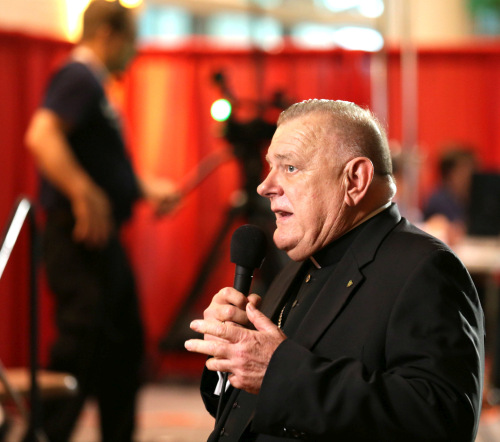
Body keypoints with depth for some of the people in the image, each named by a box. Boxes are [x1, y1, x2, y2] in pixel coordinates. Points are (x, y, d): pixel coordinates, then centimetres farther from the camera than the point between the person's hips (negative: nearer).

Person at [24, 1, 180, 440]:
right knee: (82, 343, -13)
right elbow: (42, 137, -28)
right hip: (82, 238, -11)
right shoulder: (79, 78, -12)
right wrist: (86, 197, -30)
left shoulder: (93, 84, 20)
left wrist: (147, 188, 24)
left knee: (124, 345, 16)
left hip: (104, 238, 11)